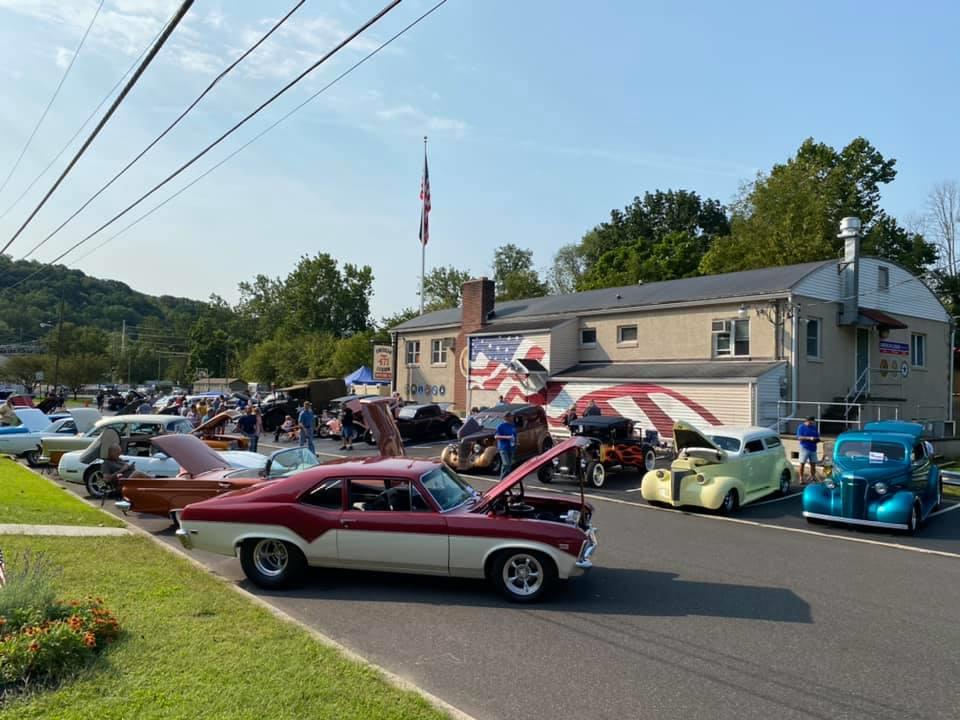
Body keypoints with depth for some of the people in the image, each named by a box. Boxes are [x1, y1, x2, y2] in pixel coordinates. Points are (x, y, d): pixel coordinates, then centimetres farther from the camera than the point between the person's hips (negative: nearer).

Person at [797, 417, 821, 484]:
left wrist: (817, 439, -7)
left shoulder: (814, 427, 14)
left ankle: (812, 477, 16)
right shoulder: (801, 427, -2)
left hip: (813, 448, 5)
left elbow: (817, 437, 17)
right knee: (802, 463, -5)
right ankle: (801, 478, 0)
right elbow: (799, 437, -12)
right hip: (804, 447, -5)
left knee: (813, 463, 5)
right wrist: (809, 438, -22)